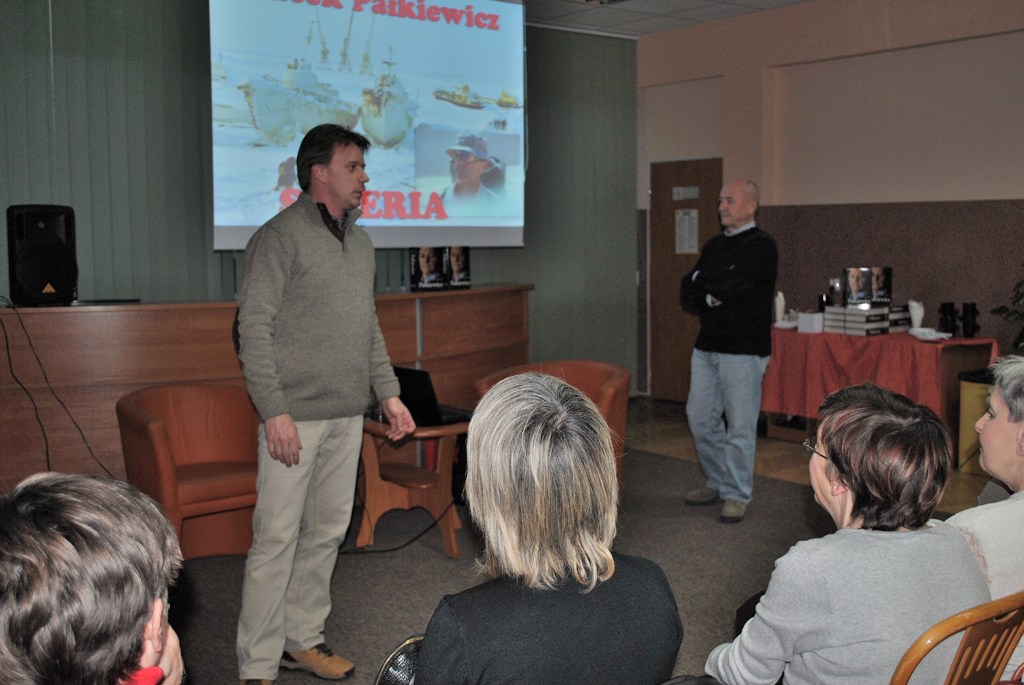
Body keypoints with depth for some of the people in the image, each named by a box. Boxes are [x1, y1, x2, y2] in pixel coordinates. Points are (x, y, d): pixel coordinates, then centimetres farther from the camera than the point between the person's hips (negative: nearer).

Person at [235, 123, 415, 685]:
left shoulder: (360, 243, 15)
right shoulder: (280, 237, -8)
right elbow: (253, 330, -13)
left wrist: (388, 394, 14)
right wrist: (275, 411, -19)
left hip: (347, 416, 7)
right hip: (296, 416, -7)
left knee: (328, 532, 13)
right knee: (277, 538, -3)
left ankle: (303, 639, 28)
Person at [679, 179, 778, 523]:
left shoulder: (761, 246, -9)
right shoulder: (715, 245, 15)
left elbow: (728, 287, -21)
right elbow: (687, 295, 8)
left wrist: (703, 288, -4)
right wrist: (713, 297, -10)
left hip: (743, 351, -8)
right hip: (707, 346, 8)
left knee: (740, 426, -1)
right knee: (700, 418, 12)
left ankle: (737, 495, 10)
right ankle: (716, 482, 29)